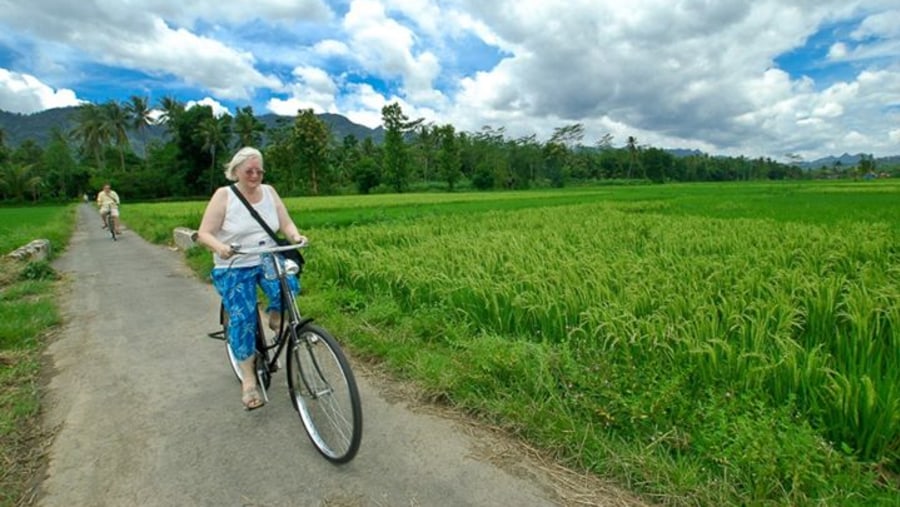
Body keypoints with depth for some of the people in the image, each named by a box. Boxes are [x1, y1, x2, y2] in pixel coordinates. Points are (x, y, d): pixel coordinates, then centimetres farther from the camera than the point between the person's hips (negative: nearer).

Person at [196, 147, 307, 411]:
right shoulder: (223, 195, -7)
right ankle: (248, 380, 6)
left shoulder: (269, 192, 3)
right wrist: (220, 247, -33)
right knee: (242, 319, -9)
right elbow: (204, 234, -11)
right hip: (234, 268, -2)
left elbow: (286, 223, 2)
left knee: (288, 286, -28)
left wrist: (296, 236, -21)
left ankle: (275, 316, 7)